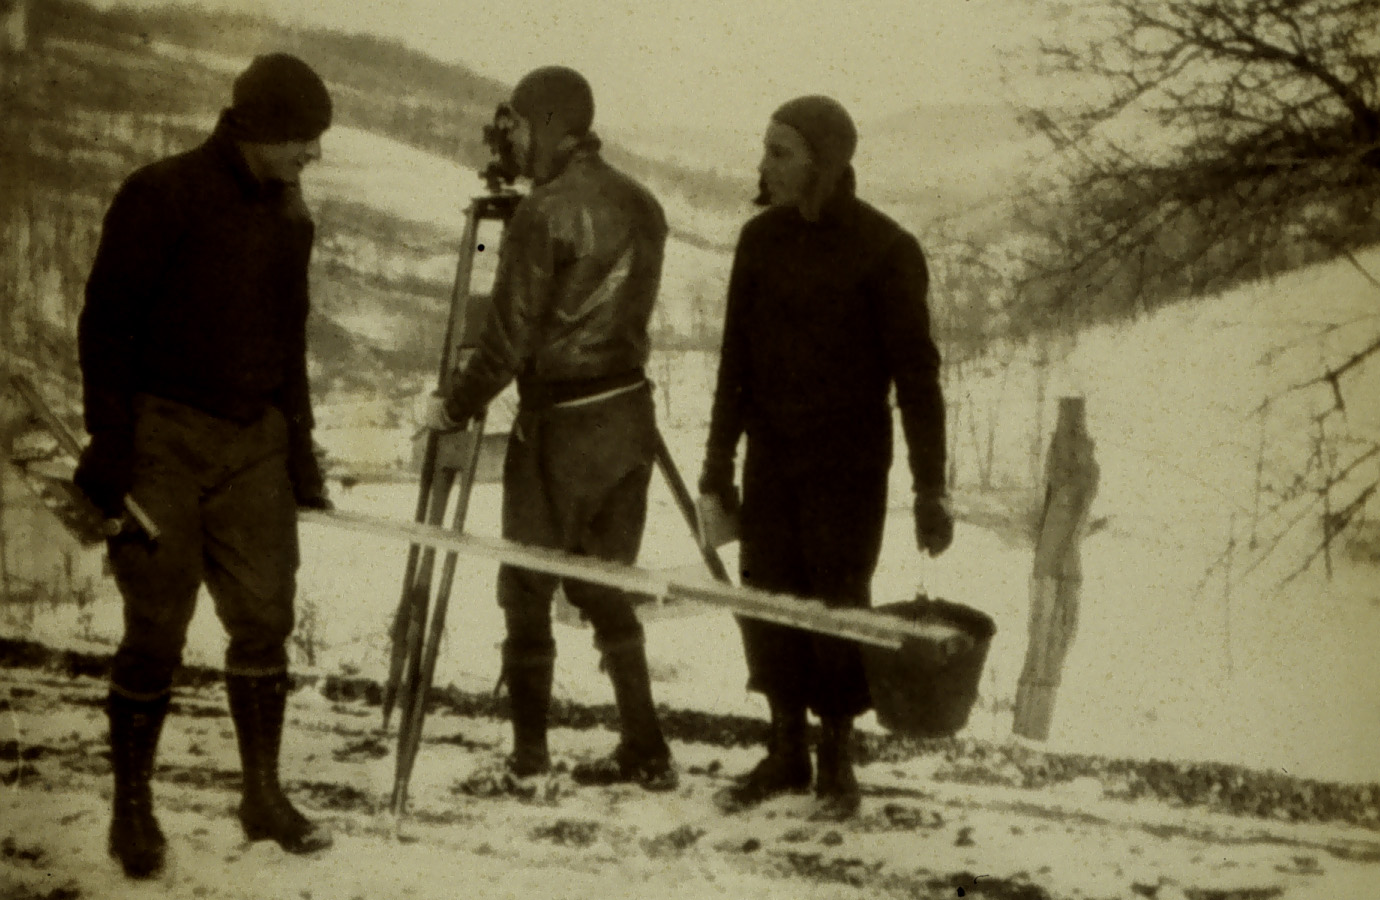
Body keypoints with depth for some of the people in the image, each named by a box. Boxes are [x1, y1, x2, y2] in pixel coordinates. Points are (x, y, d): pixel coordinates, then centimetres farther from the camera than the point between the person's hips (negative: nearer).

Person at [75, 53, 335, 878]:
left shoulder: (289, 215, 11)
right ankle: (132, 809, 10)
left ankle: (265, 795, 15)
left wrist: (300, 447, 17)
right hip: (165, 437, -6)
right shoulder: (162, 198, -10)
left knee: (265, 616, 3)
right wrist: (110, 446, -14)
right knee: (157, 632, -3)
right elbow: (106, 323, -10)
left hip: (255, 440, 6)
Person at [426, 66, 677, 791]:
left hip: (559, 425, -7)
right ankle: (645, 752, 13)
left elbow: (510, 337, -14)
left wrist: (454, 407, -2)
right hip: (630, 412, 7)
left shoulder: (546, 211, -15)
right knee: (604, 587, 15)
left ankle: (529, 749, 15)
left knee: (527, 589, 8)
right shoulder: (642, 205, 8)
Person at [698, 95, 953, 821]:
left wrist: (930, 489, -11)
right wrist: (718, 460, 10)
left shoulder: (885, 250, -10)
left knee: (837, 606, -2)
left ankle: (837, 758, 14)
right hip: (771, 455, 5)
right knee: (766, 600, 5)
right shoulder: (761, 238, 5)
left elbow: (915, 372, -9)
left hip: (848, 462, -4)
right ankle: (786, 751, 20)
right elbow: (736, 357, 11)